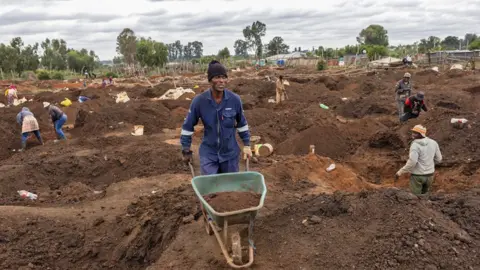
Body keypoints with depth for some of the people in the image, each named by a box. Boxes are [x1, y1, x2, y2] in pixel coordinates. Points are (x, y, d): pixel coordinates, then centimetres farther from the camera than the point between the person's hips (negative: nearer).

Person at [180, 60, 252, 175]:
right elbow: (188, 126, -4)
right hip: (208, 154, -1)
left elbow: (242, 123, 5)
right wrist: (186, 150, 0)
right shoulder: (199, 101, -15)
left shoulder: (234, 99, -12)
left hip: (230, 153, 2)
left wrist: (247, 145, 7)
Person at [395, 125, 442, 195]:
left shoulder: (415, 145, -21)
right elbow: (438, 159, 7)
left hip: (417, 176, -6)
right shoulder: (433, 143, -2)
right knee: (424, 195, 24)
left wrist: (400, 172, -20)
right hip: (429, 175, 6)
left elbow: (412, 162, -28)